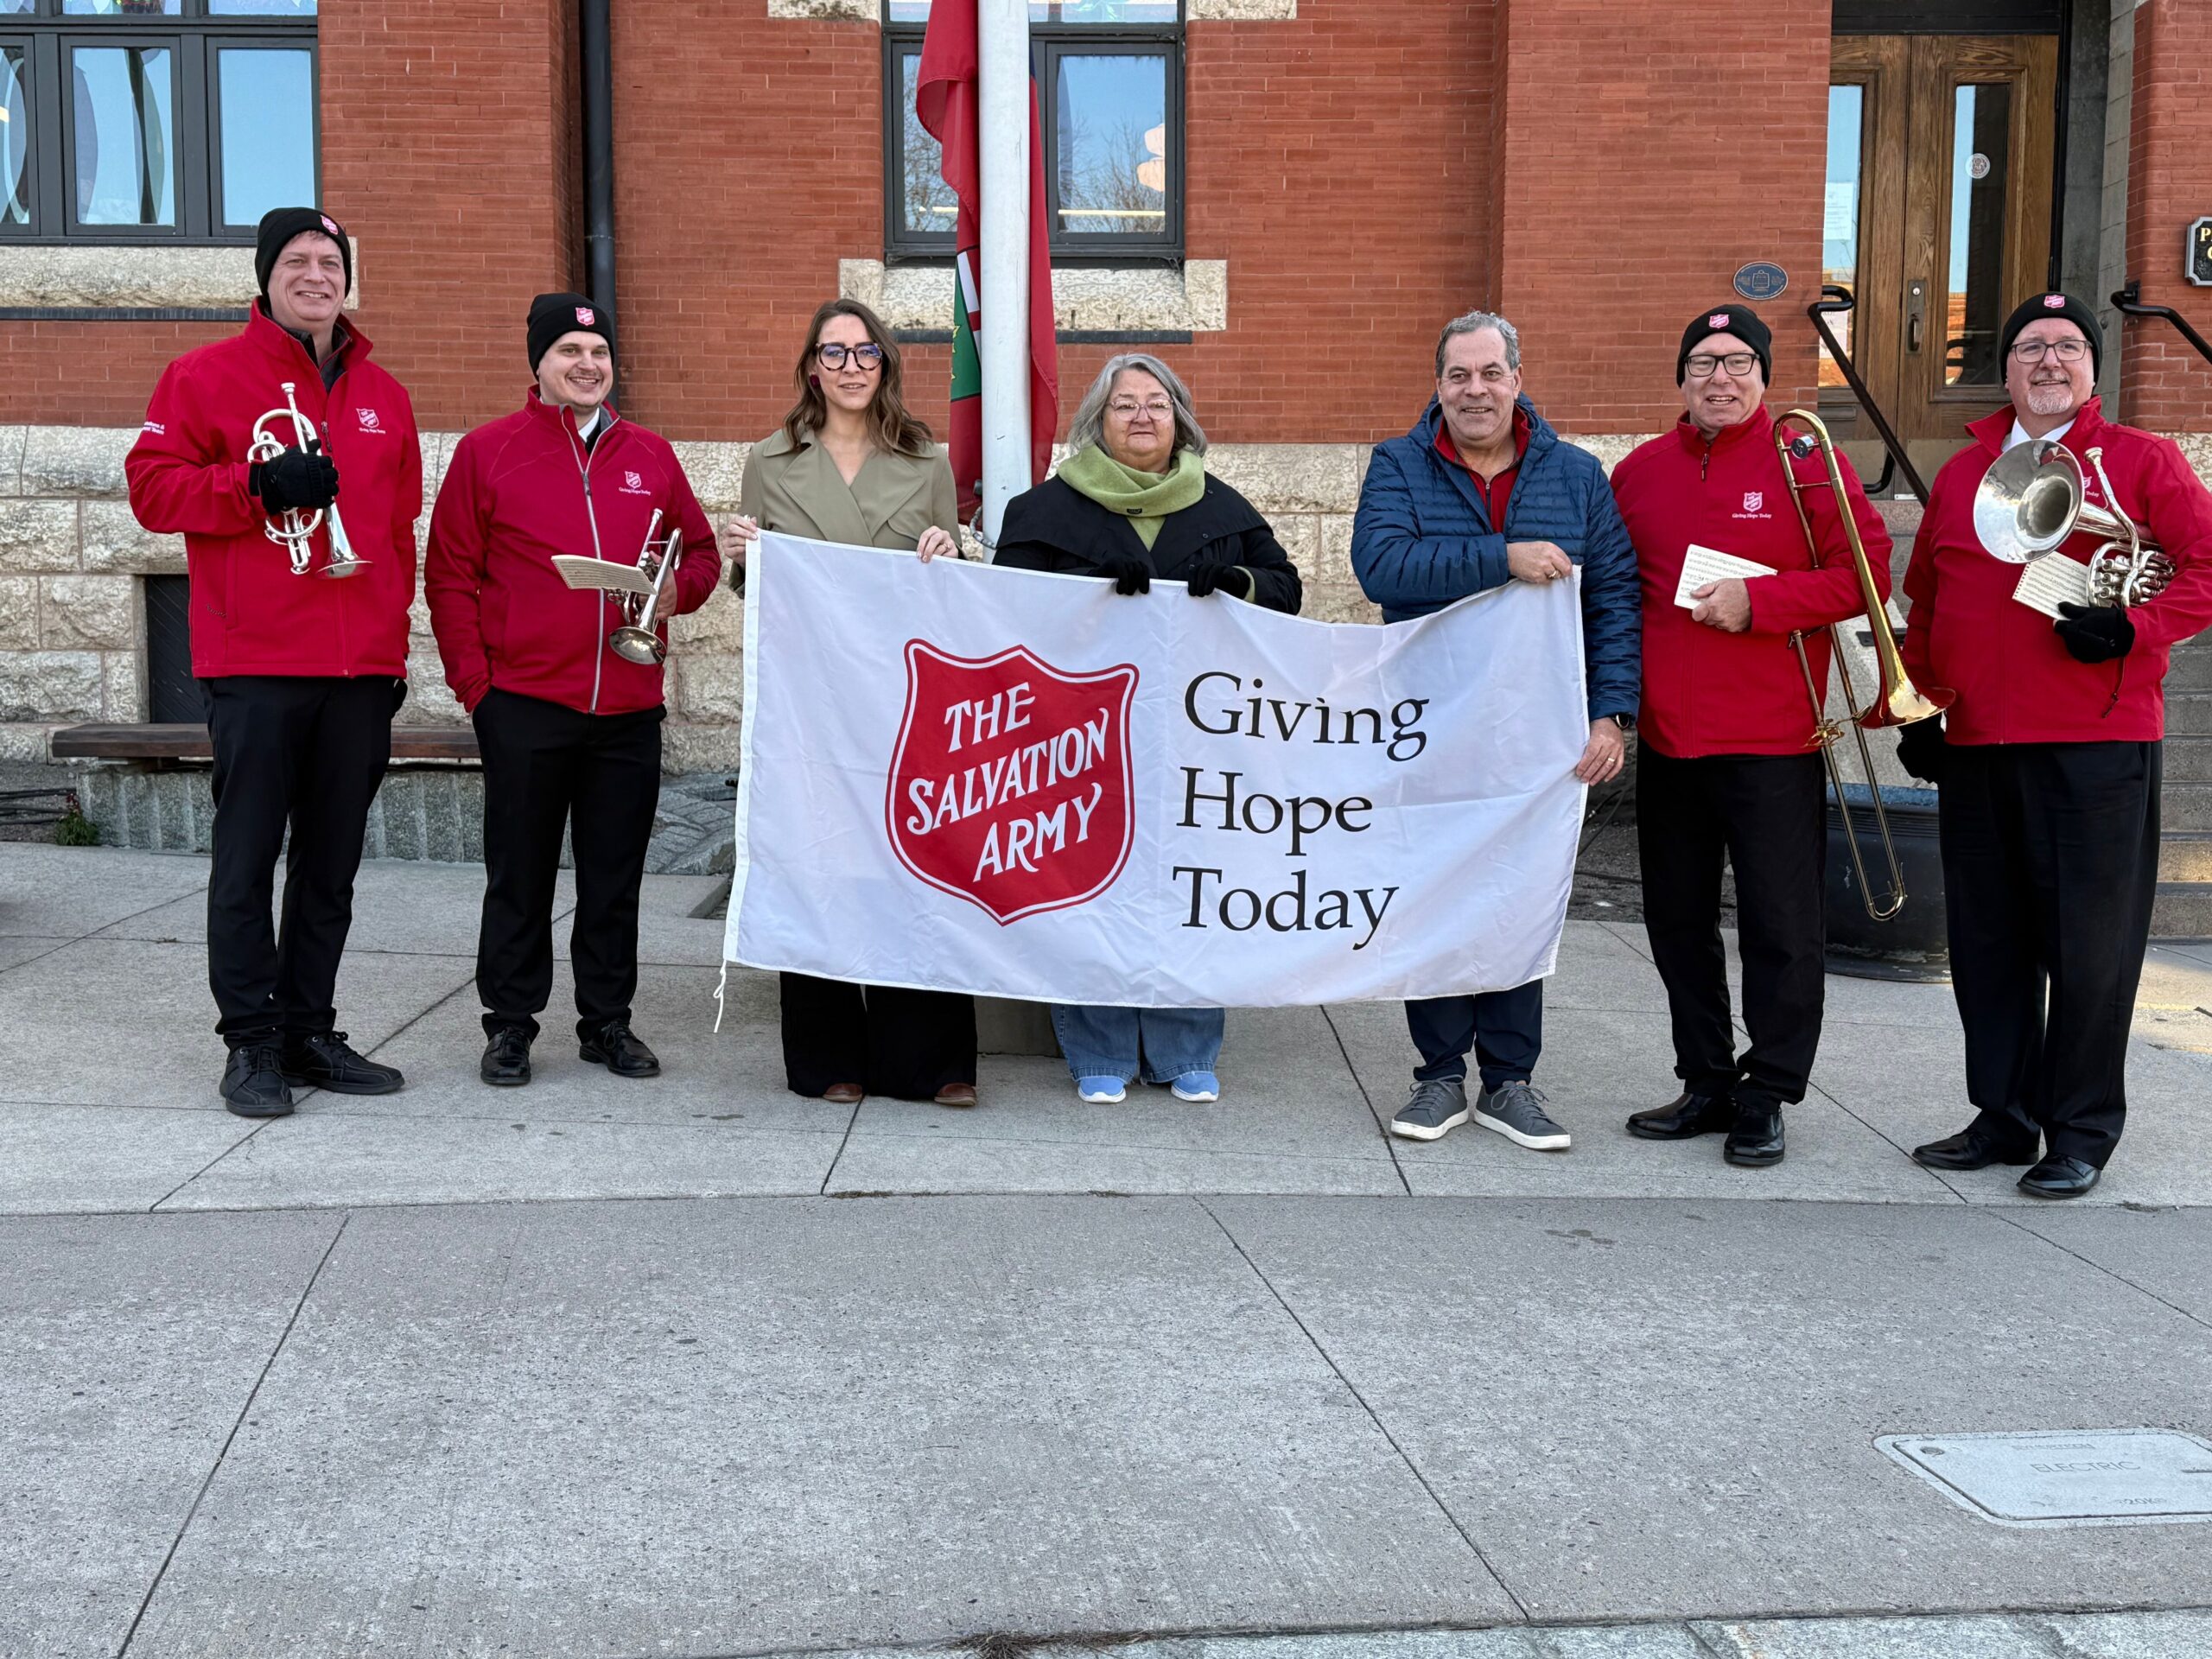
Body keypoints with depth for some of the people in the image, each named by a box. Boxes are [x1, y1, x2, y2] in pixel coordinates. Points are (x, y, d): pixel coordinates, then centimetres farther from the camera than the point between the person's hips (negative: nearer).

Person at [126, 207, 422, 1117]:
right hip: (254, 667, -4)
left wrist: (393, 637, 14)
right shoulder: (209, 375, 2)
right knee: (248, 860, -2)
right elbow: (150, 485, -3)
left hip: (361, 668, 5)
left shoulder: (383, 396, 16)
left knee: (331, 866, 9)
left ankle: (311, 1032, 18)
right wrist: (258, 485, -16)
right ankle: (252, 1043, 5)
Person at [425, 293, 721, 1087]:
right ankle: (510, 1024, 14)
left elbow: (702, 551, 18)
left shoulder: (651, 456, 11)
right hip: (523, 705, -3)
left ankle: (608, 1022, 20)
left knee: (616, 876, 9)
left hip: (629, 707, 3)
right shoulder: (488, 450, 1)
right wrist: (473, 680, -6)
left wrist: (678, 588, -5)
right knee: (520, 875, 4)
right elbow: (449, 574, 0)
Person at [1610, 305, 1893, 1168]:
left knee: (1782, 926, 0)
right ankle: (1706, 1085, 25)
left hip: (1773, 740, -4)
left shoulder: (1807, 463, -1)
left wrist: (1759, 600, -16)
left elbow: (1865, 573, -6)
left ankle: (1766, 1098, 12)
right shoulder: (1641, 471, 11)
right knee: (1678, 920, 12)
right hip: (1667, 740, 5)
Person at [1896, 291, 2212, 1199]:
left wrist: (2132, 629, -16)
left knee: (2088, 943, -1)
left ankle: (2083, 1131, 11)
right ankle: (2003, 1117, 22)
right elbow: (1924, 603, 19)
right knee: (1987, 939, 9)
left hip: (2099, 747, -4)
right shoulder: (1961, 474, 15)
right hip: (1974, 748, 5)